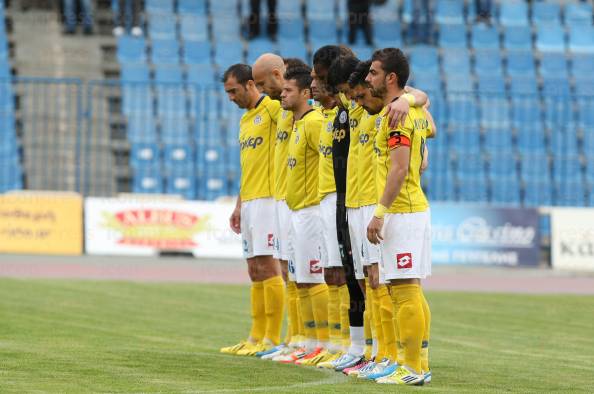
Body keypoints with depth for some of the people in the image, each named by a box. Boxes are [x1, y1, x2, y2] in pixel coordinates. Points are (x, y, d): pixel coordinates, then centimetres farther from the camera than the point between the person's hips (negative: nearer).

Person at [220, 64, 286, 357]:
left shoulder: (273, 108, -7)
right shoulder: (245, 119, 21)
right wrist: (239, 206, 22)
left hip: (268, 199, -9)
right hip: (249, 201, 9)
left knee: (267, 267, -9)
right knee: (255, 271, 11)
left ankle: (272, 340, -7)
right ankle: (256, 338, 16)